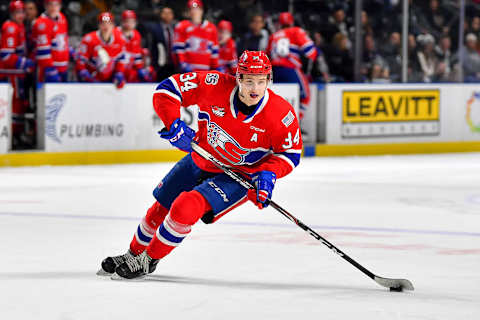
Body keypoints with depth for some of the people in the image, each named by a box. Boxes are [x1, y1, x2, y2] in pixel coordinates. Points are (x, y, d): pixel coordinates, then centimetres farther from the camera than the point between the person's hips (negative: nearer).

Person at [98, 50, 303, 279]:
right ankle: (134, 254, 44)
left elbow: (291, 153, -11)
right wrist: (174, 124, -28)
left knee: (185, 208, -22)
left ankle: (149, 260, 1)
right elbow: (167, 89, -16)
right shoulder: (215, 86, -25)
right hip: (201, 162, 4)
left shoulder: (281, 113, -26)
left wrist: (268, 174, -27)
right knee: (161, 209, 15)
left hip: (240, 176, -4)